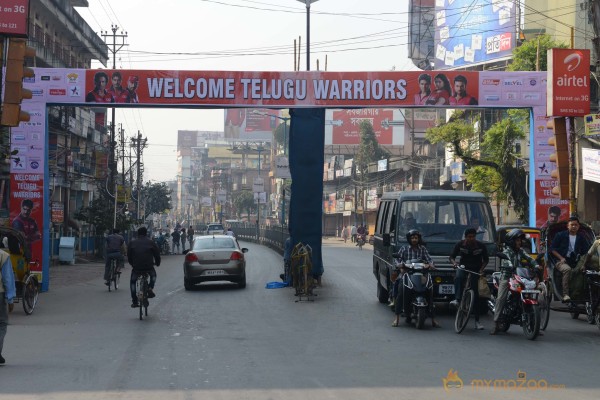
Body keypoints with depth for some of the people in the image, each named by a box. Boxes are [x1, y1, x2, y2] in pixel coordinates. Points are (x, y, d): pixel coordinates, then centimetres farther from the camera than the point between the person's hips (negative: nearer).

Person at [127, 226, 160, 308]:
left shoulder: (132, 243, 9)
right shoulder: (151, 243, 6)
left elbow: (129, 256, 14)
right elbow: (157, 254, 9)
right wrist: (157, 263, 27)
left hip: (136, 267, 0)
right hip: (149, 267, 0)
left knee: (132, 281, 23)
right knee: (153, 275, 33)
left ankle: (134, 301, 16)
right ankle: (150, 288, 7)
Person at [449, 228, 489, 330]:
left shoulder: (480, 246, -6)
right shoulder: (460, 245, -5)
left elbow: (486, 260, 4)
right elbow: (451, 257, -1)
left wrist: (481, 270, -12)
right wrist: (454, 263, -23)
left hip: (476, 270, -1)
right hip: (463, 268, 1)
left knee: (475, 294, -4)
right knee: (458, 278, -37)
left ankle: (477, 321, -2)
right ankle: (457, 300, -46)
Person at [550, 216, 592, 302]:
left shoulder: (581, 237, 16)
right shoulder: (560, 235, 7)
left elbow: (587, 250, 15)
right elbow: (552, 248, 5)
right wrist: (561, 258, -7)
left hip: (576, 263, 4)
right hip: (562, 262, -4)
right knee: (567, 269, -37)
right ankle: (565, 295, -43)